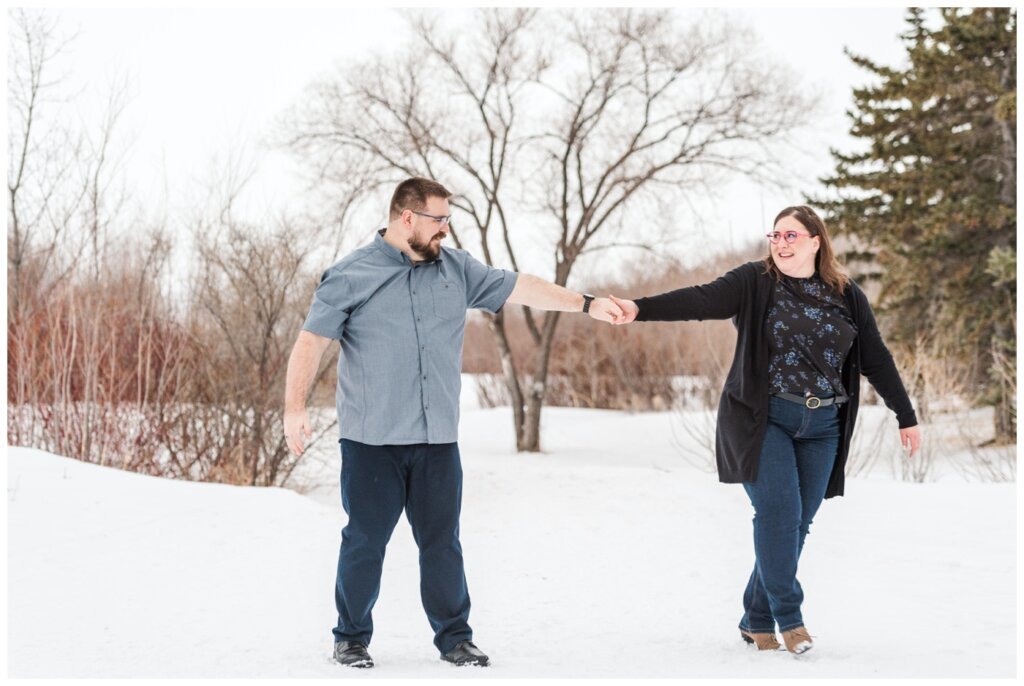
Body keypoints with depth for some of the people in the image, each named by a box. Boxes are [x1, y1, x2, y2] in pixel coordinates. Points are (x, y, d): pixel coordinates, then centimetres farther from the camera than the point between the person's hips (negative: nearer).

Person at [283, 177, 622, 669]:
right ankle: (352, 638, 17)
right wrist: (295, 407, -13)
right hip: (371, 442, -4)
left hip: (437, 441, 4)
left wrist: (585, 304, 10)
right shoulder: (352, 276, -3)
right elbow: (312, 341, -4)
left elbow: (520, 288, 14)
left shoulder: (457, 269, 10)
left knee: (442, 543, 8)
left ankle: (454, 637, 18)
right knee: (364, 543, 3)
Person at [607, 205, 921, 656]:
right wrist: (641, 309, -33)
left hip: (821, 428, 4)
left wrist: (906, 416, 15)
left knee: (797, 523, 3)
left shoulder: (847, 297, 7)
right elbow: (701, 301, -17)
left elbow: (876, 359, 12)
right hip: (763, 419, -3)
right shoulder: (755, 283, -3)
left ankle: (757, 621, 15)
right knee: (779, 512, -15)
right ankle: (788, 617, -3)